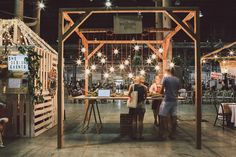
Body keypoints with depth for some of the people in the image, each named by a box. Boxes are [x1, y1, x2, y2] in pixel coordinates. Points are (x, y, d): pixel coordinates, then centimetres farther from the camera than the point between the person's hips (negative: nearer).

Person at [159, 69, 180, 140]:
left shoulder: (165, 78, -5)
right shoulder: (177, 80, 7)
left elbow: (162, 90, -4)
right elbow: (177, 89, 11)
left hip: (167, 100, -5)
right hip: (174, 100, 5)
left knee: (164, 117, 2)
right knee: (173, 117, 7)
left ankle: (164, 134, 4)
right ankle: (173, 134, 14)